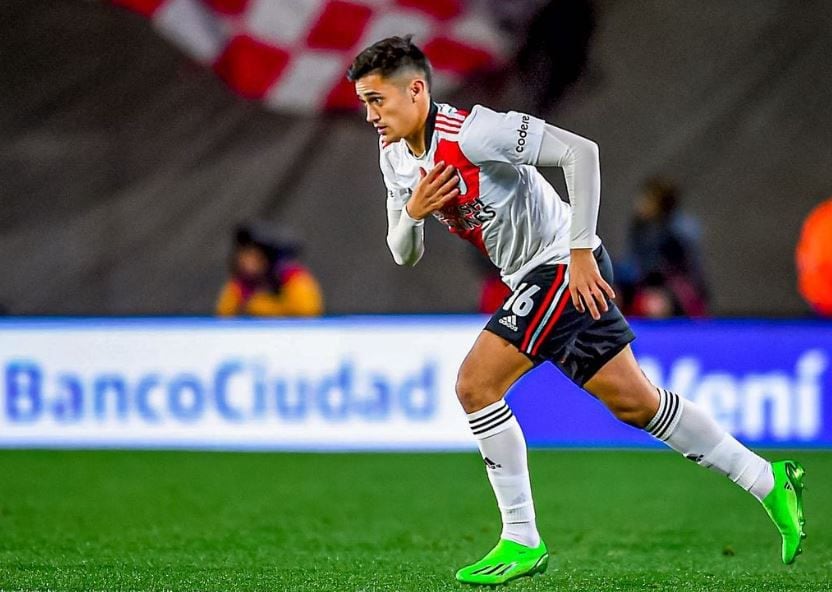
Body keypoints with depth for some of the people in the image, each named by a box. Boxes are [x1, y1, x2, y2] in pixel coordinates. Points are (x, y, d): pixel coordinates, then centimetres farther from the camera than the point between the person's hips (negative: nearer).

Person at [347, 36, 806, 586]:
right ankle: (770, 482, 20)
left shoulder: (470, 132, -22)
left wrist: (581, 251, -26)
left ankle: (522, 543, -7)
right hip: (534, 278, 9)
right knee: (634, 401, 11)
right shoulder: (395, 158, 5)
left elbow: (580, 150, -25)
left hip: (564, 268, -9)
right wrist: (412, 212, -12)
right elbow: (404, 255, 11)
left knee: (475, 385, -16)